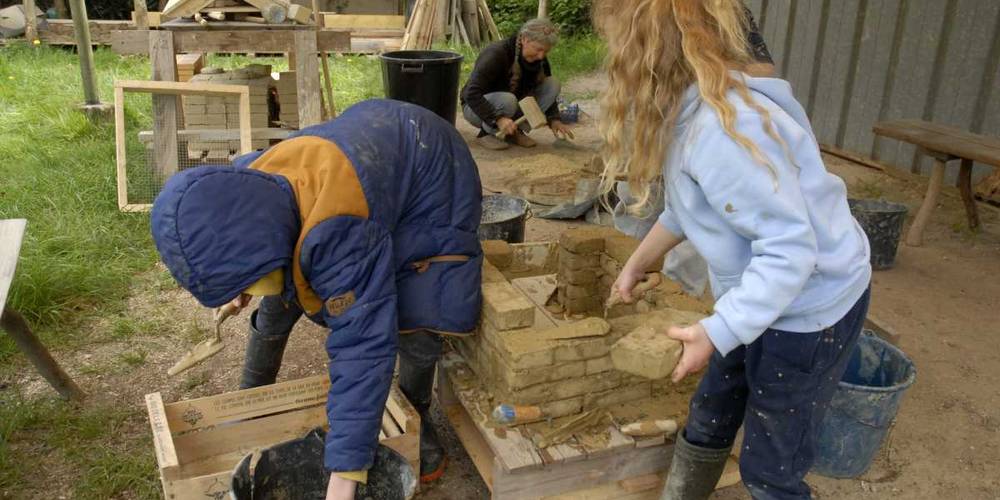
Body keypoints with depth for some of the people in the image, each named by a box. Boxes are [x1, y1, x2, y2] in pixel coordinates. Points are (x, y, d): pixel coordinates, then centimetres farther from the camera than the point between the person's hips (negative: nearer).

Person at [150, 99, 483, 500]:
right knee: (279, 301, 6)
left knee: (416, 320, -19)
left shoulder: (337, 231, -47)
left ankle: (415, 421, 11)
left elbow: (364, 345, -47)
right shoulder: (241, 188, -23)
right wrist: (242, 284, 24)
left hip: (429, 171, -6)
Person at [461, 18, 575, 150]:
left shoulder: (539, 60, -8)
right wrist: (498, 118, -44)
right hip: (478, 107, -6)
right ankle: (486, 133, -11)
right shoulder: (497, 54, -27)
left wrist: (554, 119, -13)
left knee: (553, 83, -12)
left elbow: (548, 90, 5)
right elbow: (471, 93, -33)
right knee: (507, 100, -40)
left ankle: (516, 131, -5)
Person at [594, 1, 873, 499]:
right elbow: (685, 207, 15)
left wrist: (716, 332, -29)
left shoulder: (723, 129, -32)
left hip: (810, 308, -9)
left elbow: (791, 247, -31)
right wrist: (636, 262, 23)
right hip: (760, 297, 9)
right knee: (707, 421, 23)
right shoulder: (688, 109, -1)